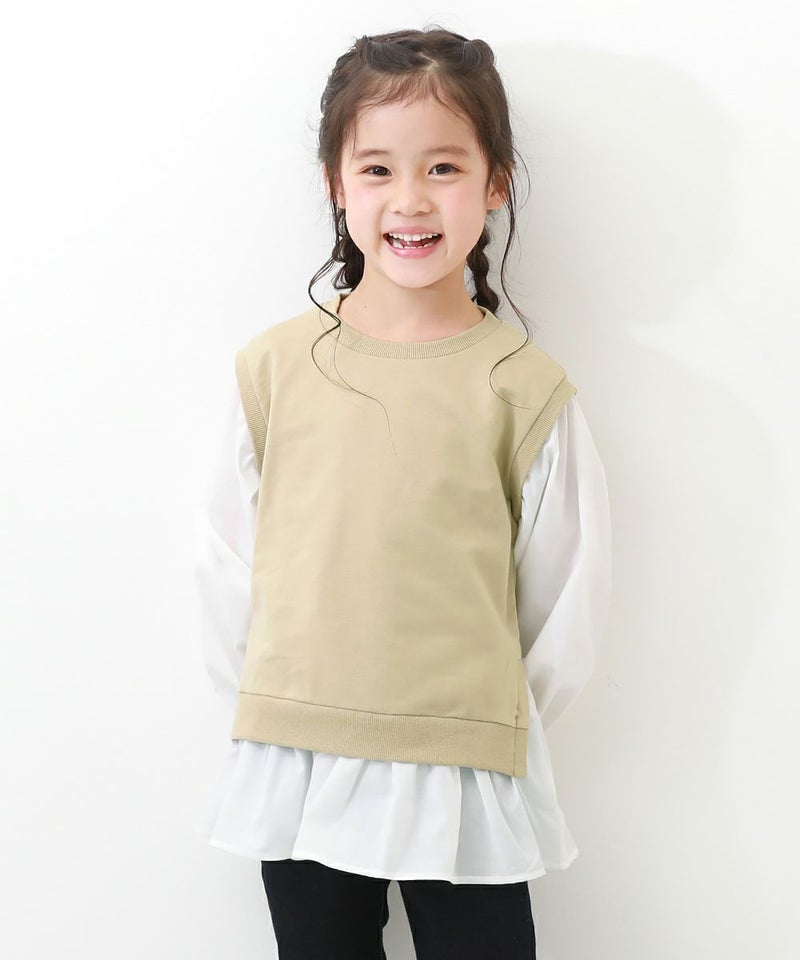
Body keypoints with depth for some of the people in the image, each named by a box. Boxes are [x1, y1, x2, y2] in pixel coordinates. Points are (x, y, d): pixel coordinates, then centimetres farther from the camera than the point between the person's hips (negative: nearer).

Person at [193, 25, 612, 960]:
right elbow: (226, 558, 6)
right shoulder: (274, 366, -2)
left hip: (463, 784, -2)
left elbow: (567, 598, 0)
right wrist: (277, 707, 6)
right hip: (293, 772, 2)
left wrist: (487, 727, 4)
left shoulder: (522, 387, -7)